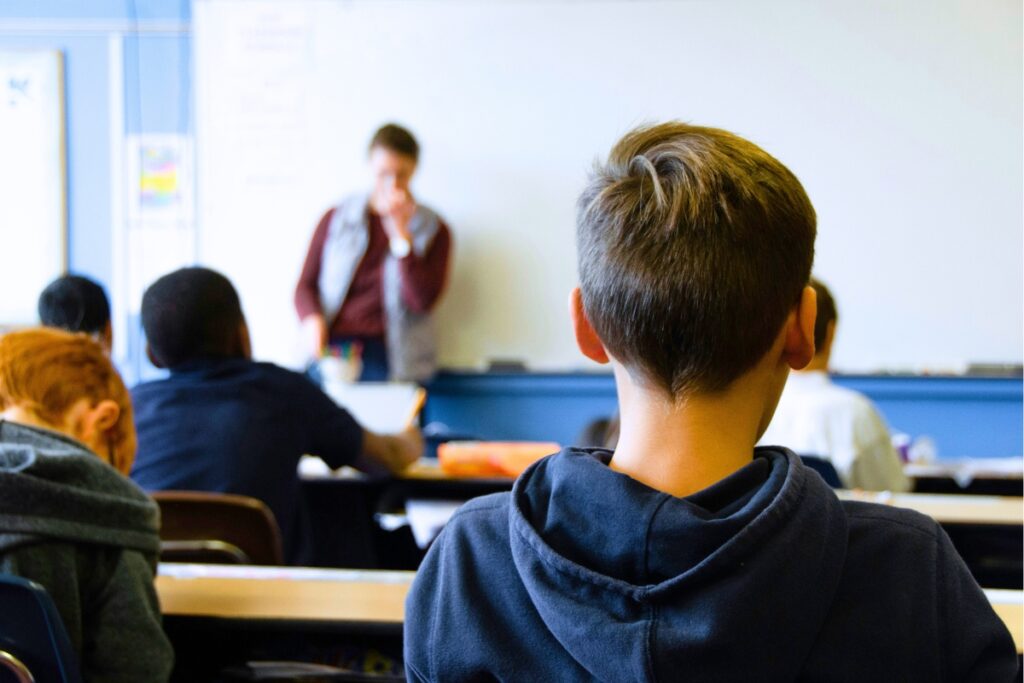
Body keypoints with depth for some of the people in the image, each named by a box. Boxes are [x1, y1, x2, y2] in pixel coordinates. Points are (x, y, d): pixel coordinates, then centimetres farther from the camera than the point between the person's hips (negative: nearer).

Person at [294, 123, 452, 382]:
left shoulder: (433, 230, 9)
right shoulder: (336, 219, 14)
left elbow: (422, 301, -3)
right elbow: (306, 285, 14)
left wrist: (400, 233, -7)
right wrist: (313, 319, -8)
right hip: (333, 348, 1)